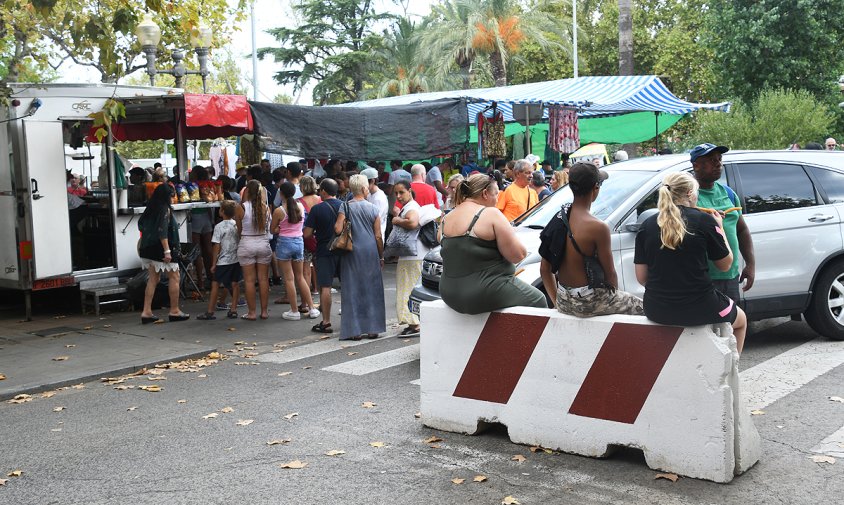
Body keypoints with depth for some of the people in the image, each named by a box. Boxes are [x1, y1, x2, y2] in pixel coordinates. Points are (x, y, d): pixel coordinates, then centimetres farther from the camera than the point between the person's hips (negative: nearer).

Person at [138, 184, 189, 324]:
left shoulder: (151, 208, 10)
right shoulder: (165, 209, -13)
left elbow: (141, 224, 18)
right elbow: (162, 231, -21)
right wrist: (167, 251, -23)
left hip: (149, 248, 8)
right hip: (161, 248, -8)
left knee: (153, 278, 11)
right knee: (174, 277, 2)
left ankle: (146, 312, 7)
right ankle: (174, 311, 5)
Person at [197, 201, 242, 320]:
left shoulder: (219, 227, -11)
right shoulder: (237, 225, 2)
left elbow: (217, 247, -11)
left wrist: (214, 263, -5)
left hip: (223, 261, -5)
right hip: (236, 259, 5)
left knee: (215, 284, 2)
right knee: (235, 284, 9)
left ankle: (210, 312, 3)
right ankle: (233, 310, 10)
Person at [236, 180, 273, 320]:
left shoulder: (242, 208, -11)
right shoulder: (266, 207, -4)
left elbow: (239, 230, -2)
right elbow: (268, 227, 4)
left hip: (247, 244, -2)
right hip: (263, 243, 2)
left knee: (249, 280, 5)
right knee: (263, 279, 9)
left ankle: (251, 312, 9)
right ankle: (264, 311, 14)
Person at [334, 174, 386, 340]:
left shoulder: (345, 207, -4)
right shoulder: (373, 208, 1)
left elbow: (338, 229, -15)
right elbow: (378, 236, 1)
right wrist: (381, 256, 11)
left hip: (352, 252, -1)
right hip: (370, 252, 1)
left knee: (353, 290, 4)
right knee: (372, 289, 10)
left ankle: (355, 330, 3)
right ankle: (372, 328, 13)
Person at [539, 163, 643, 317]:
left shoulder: (558, 219, -1)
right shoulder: (598, 228, -21)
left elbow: (544, 269, 4)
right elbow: (610, 274, -10)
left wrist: (557, 301, 14)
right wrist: (615, 294, 9)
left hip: (563, 302, 7)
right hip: (589, 303, -7)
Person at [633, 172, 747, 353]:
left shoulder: (647, 225, 1)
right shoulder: (704, 220, -7)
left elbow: (641, 277, 2)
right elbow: (725, 264, 3)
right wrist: (720, 228, 16)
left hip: (656, 311, 4)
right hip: (698, 309, -4)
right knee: (740, 319, 30)